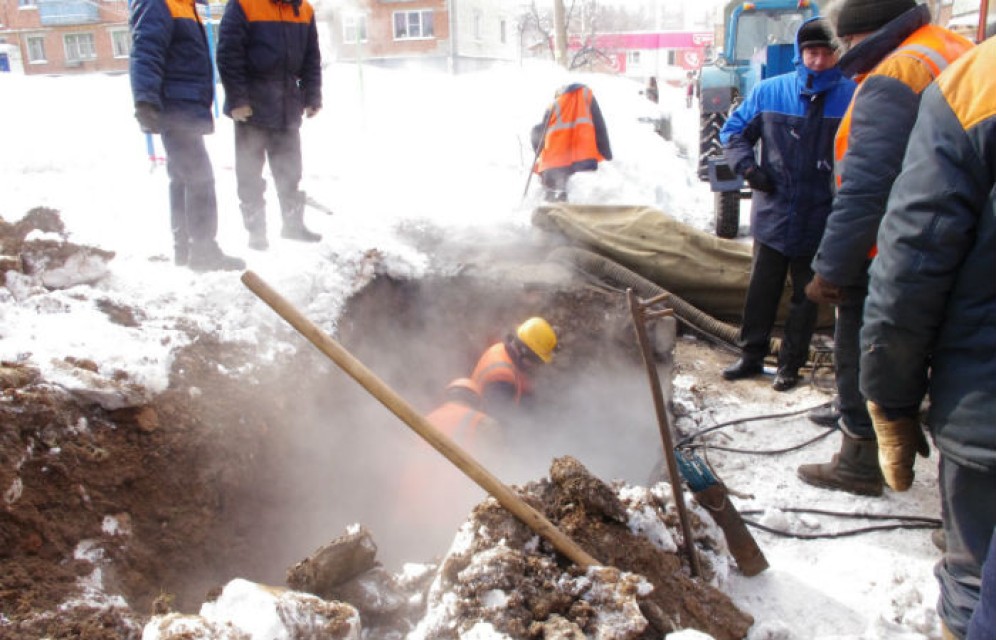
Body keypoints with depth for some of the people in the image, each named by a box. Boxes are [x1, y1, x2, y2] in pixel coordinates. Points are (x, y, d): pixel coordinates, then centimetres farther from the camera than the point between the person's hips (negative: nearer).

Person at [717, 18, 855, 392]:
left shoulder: (854, 98, -7)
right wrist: (747, 165, -6)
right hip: (772, 215, 2)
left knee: (805, 298, 12)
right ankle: (751, 356, 27)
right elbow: (734, 131, 9)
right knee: (761, 291, 13)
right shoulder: (769, 91, -1)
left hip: (819, 223, -2)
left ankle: (791, 364, 26)